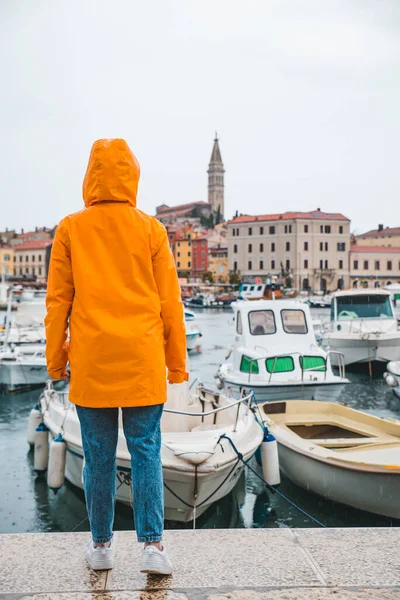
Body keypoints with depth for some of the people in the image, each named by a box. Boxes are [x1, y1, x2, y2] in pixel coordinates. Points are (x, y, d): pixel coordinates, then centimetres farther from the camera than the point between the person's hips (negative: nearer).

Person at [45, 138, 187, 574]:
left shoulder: (70, 230, 2)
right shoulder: (151, 230, 1)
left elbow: (58, 301, 3)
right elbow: (169, 303, 2)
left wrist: (56, 361, 11)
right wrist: (177, 363, 9)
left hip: (90, 362, 1)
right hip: (142, 361, 0)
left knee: (98, 457, 9)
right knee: (146, 453, 6)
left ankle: (101, 546, 20)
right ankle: (152, 546, 5)